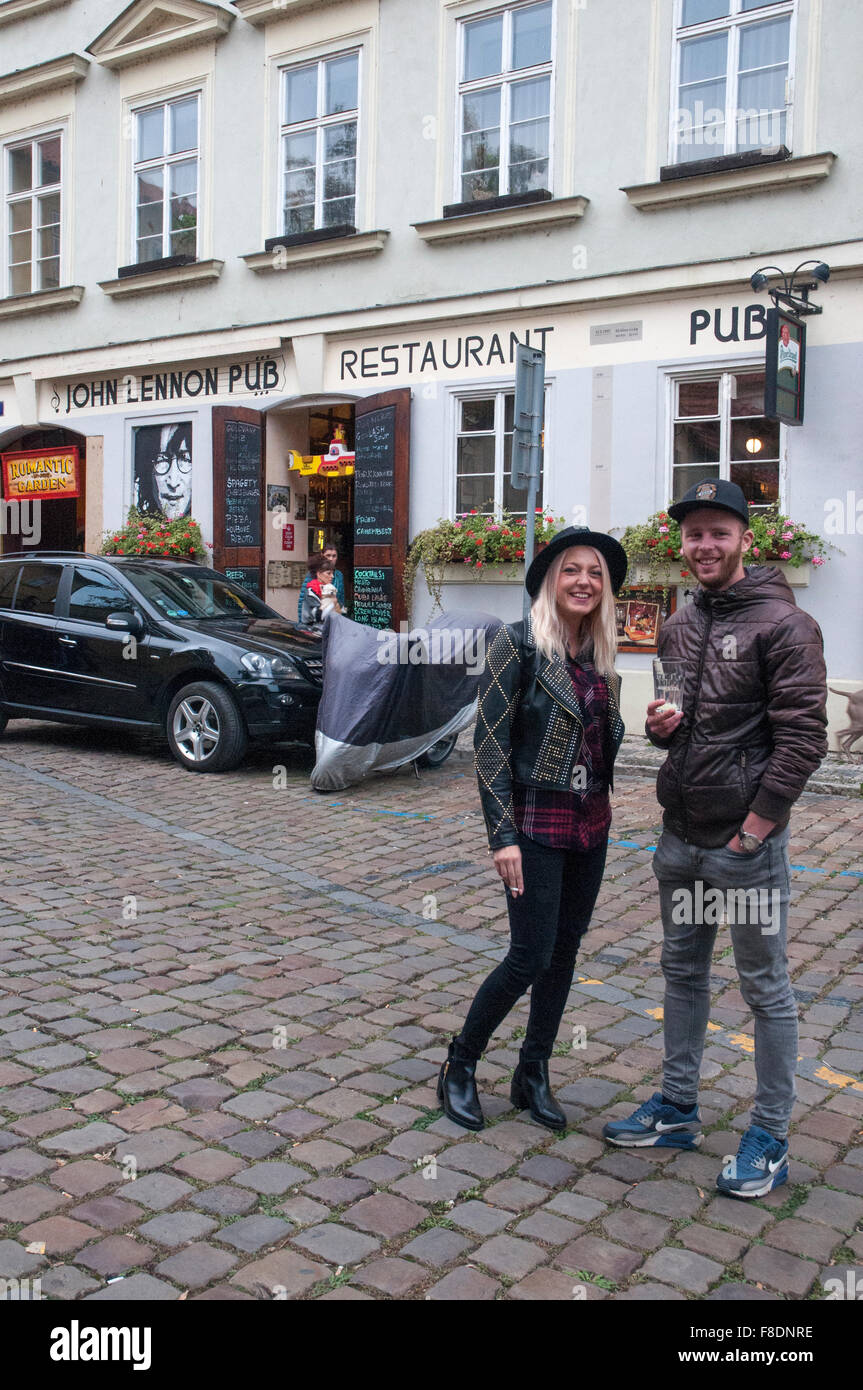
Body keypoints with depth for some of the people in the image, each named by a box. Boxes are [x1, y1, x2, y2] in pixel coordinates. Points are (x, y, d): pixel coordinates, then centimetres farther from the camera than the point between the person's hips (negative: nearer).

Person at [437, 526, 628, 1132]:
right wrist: (503, 835, -18)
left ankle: (533, 1075, 27)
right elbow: (490, 741, -14)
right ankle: (460, 1067, 17)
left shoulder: (602, 656, 7)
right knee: (531, 956, -5)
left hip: (591, 823, 7)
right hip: (537, 823, -6)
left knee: (565, 949, 12)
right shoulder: (518, 643, -12)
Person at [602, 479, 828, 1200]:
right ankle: (677, 1109, 32)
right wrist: (659, 725, -1)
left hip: (748, 843, -7)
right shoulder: (678, 628, 12)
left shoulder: (783, 624, -11)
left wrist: (751, 833, -17)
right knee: (683, 972, 17)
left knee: (766, 989, 5)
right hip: (680, 836, 8)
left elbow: (803, 738, -16)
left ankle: (771, 1141, 18)